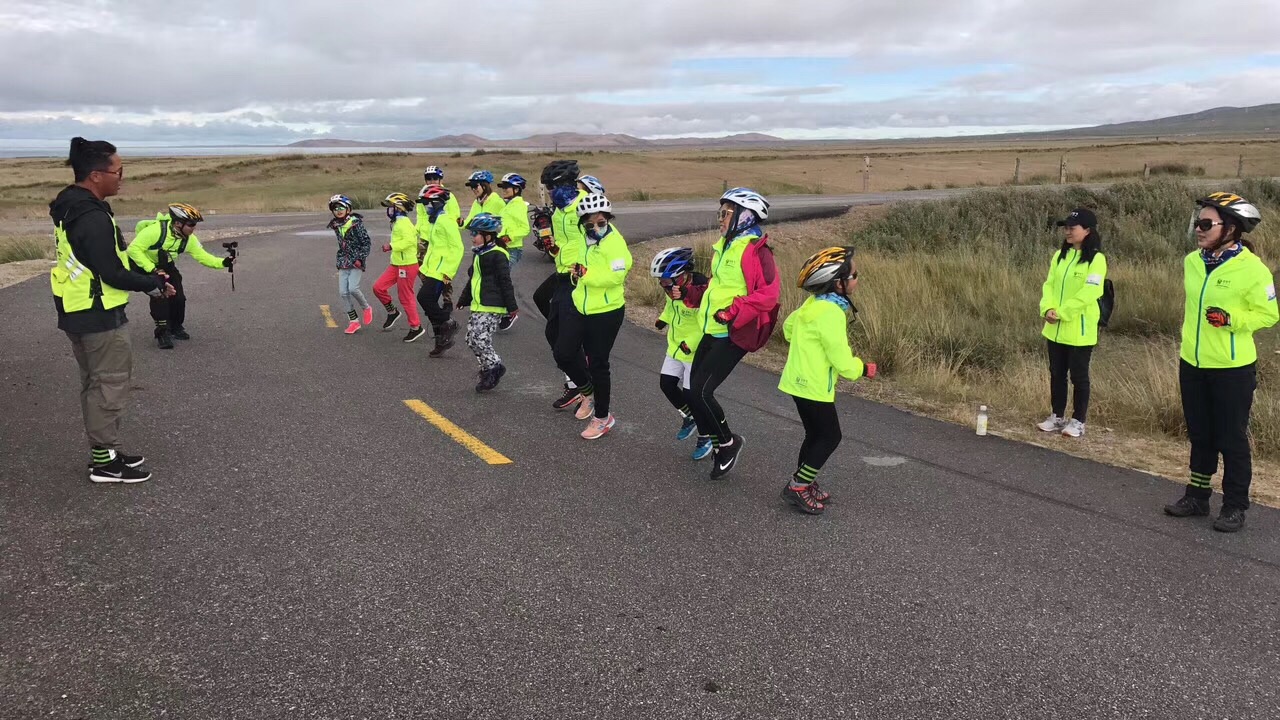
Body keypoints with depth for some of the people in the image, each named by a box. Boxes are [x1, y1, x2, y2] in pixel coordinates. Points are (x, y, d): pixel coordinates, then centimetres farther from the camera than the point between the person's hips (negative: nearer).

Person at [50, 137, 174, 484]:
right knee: (111, 384, -1)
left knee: (94, 383, 17)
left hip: (76, 312, 10)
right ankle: (104, 461, 6)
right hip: (100, 316, -10)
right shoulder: (93, 217, -24)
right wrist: (154, 284, -10)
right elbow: (112, 273, -24)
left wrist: (145, 275, 9)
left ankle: (102, 450, 27)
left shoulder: (69, 206, 8)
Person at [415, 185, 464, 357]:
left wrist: (448, 272, -21)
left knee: (424, 298, -16)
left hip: (439, 272, -10)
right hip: (431, 270, 10)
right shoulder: (435, 220, 16)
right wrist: (425, 266, 21)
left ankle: (449, 325, -3)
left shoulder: (445, 221, -15)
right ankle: (442, 340, 15)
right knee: (430, 303, 9)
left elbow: (457, 248, -19)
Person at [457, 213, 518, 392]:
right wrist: (463, 299, 32)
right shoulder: (480, 254, 17)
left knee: (480, 339, -15)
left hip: (492, 307, -10)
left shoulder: (497, 255, -13)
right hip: (478, 306, 10)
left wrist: (512, 306, -16)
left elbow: (505, 282, -15)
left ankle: (494, 367, 3)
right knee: (471, 339, 9)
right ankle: (489, 370, 20)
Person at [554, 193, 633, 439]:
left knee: (597, 364, 3)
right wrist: (575, 271, 9)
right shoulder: (585, 237, 4)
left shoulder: (614, 242, -19)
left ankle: (602, 417, 22)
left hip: (606, 312, -7)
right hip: (579, 306, 7)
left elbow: (616, 275, -31)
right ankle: (588, 391, 32)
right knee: (563, 354, 3)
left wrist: (586, 274, -28)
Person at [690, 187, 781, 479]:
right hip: (712, 330, 9)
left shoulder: (755, 250, -16)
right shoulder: (723, 245, 12)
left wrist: (734, 312, -26)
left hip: (734, 335, -9)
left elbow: (768, 294, -21)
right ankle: (710, 437, 29)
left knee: (700, 392, -11)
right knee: (695, 389, 11)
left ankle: (728, 442, 10)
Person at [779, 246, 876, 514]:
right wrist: (864, 369, -3)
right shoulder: (831, 313, -23)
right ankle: (798, 487, 5)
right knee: (830, 437, 2)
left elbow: (789, 326, 22)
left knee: (816, 435, 19)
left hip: (801, 380, 9)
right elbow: (843, 362, -21)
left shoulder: (814, 303, 5)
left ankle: (803, 483, 28)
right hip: (814, 386, -9)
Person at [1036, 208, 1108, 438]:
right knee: (1057, 374, 14)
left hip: (1080, 330, -6)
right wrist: (1047, 308, -13)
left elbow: (1089, 292, -18)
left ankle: (1078, 421, 14)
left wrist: (1062, 312, -20)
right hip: (1055, 329, 6)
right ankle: (1057, 416, 26)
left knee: (1079, 376, 4)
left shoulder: (1096, 259, -10)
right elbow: (1049, 284, 5)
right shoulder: (1059, 256, 10)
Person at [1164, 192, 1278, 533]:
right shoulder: (1192, 262, 4)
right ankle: (1197, 495, 29)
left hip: (1232, 368, -6)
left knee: (1232, 440, 3)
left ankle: (1235, 506, 15)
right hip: (1192, 364, 6)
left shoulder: (1252, 269, -14)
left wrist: (1232, 319, -24)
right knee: (1199, 436, 16)